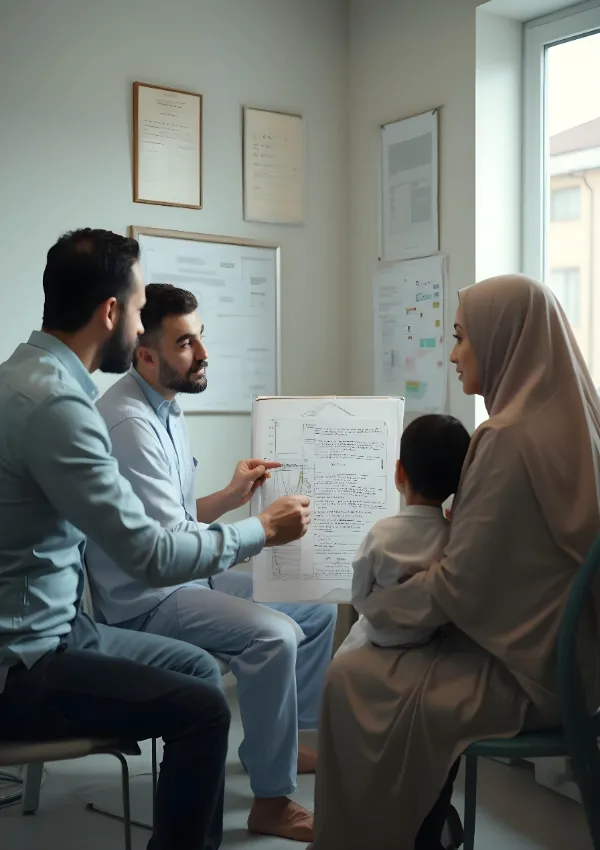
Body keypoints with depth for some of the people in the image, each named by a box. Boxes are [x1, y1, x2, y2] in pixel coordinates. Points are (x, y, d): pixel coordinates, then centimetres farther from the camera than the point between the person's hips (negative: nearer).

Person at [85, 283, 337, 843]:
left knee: (318, 606, 12)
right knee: (272, 635, -29)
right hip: (146, 600, -10)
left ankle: (290, 739, 26)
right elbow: (170, 541, -25)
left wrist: (231, 496, -2)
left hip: (184, 577, 10)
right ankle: (271, 802, -13)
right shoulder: (129, 423, -23)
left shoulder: (165, 409, 9)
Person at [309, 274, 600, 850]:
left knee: (351, 682, 3)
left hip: (524, 670, -9)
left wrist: (375, 602, -4)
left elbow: (461, 585, -19)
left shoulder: (510, 438, -22)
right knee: (385, 659, 22)